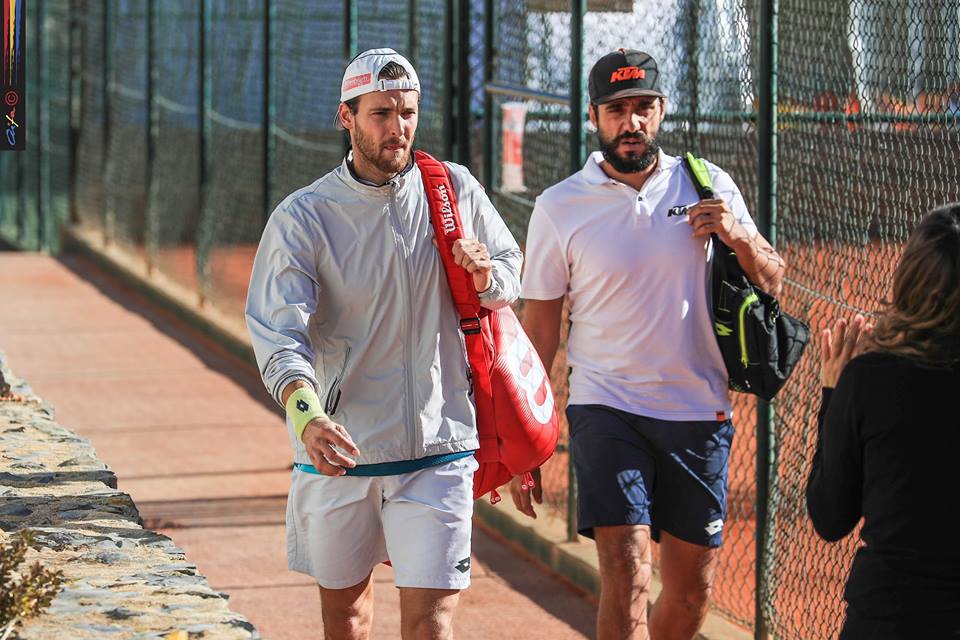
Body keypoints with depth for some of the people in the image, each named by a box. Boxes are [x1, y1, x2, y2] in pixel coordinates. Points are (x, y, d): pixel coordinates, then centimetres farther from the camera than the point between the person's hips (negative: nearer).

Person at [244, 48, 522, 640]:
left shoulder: (457, 191, 3)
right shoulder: (303, 217, -5)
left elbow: (512, 280, 16)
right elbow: (279, 328, -16)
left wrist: (486, 276, -10)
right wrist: (305, 413, -35)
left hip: (437, 444, 0)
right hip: (337, 446, 0)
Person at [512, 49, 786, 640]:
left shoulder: (709, 186, 4)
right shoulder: (559, 208, -2)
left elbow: (772, 281, 11)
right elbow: (540, 330, 2)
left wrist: (740, 238, -11)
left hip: (700, 413, 3)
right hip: (607, 408, -3)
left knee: (692, 590, 8)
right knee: (626, 580, -16)